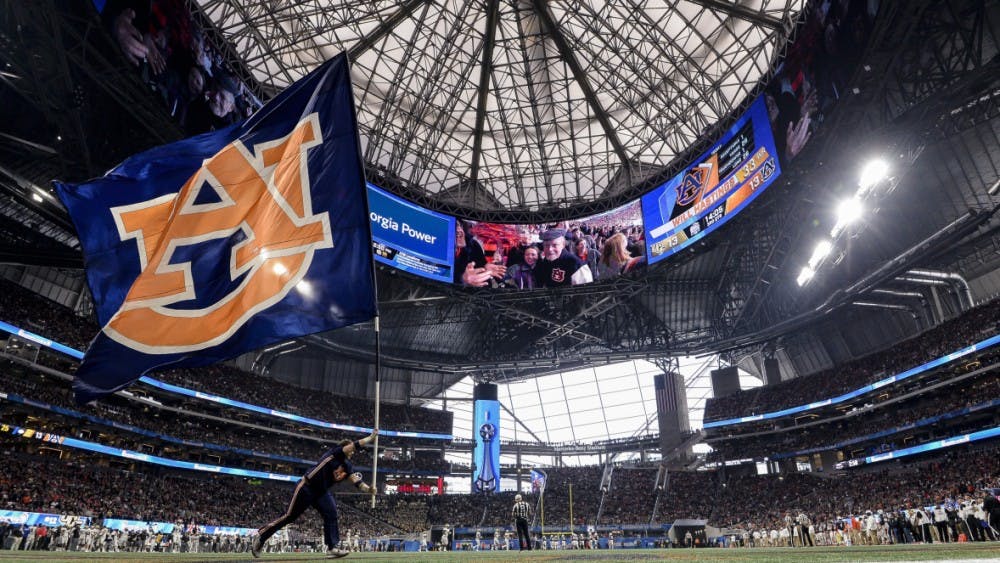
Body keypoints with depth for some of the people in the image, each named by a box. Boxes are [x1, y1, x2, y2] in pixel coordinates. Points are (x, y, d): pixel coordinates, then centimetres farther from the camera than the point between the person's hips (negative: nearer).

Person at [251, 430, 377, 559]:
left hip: (322, 492, 7)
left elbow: (356, 481, -9)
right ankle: (261, 536, 17)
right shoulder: (335, 452, -14)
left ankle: (332, 548, -12)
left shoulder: (348, 467, 5)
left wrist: (367, 489, -26)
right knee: (289, 516, -1)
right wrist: (370, 438, -26)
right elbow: (354, 445, -29)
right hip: (307, 488, -7)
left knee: (331, 514, -13)